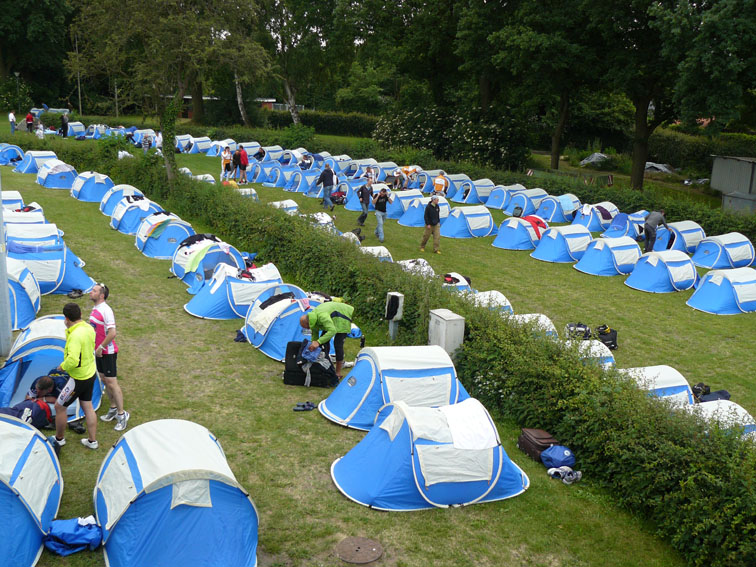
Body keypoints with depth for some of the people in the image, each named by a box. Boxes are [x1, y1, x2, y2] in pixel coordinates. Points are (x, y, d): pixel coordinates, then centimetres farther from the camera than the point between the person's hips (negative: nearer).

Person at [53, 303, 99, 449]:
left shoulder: (75, 335, -29)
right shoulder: (89, 328, -2)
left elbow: (72, 360, -37)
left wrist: (62, 366, -15)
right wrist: (69, 329, 4)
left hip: (79, 378, -8)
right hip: (90, 373, 9)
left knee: (59, 407, 10)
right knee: (88, 407, 18)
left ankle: (59, 439, 27)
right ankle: (92, 441, 26)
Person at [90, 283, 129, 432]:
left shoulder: (106, 310, -21)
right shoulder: (95, 309, 9)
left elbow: (112, 333, -26)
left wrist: (101, 347, -19)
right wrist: (96, 347, 15)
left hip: (108, 352, -9)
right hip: (99, 351, 9)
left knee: (112, 382, -6)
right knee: (104, 380, 17)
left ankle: (122, 414, 2)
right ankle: (113, 409, 30)